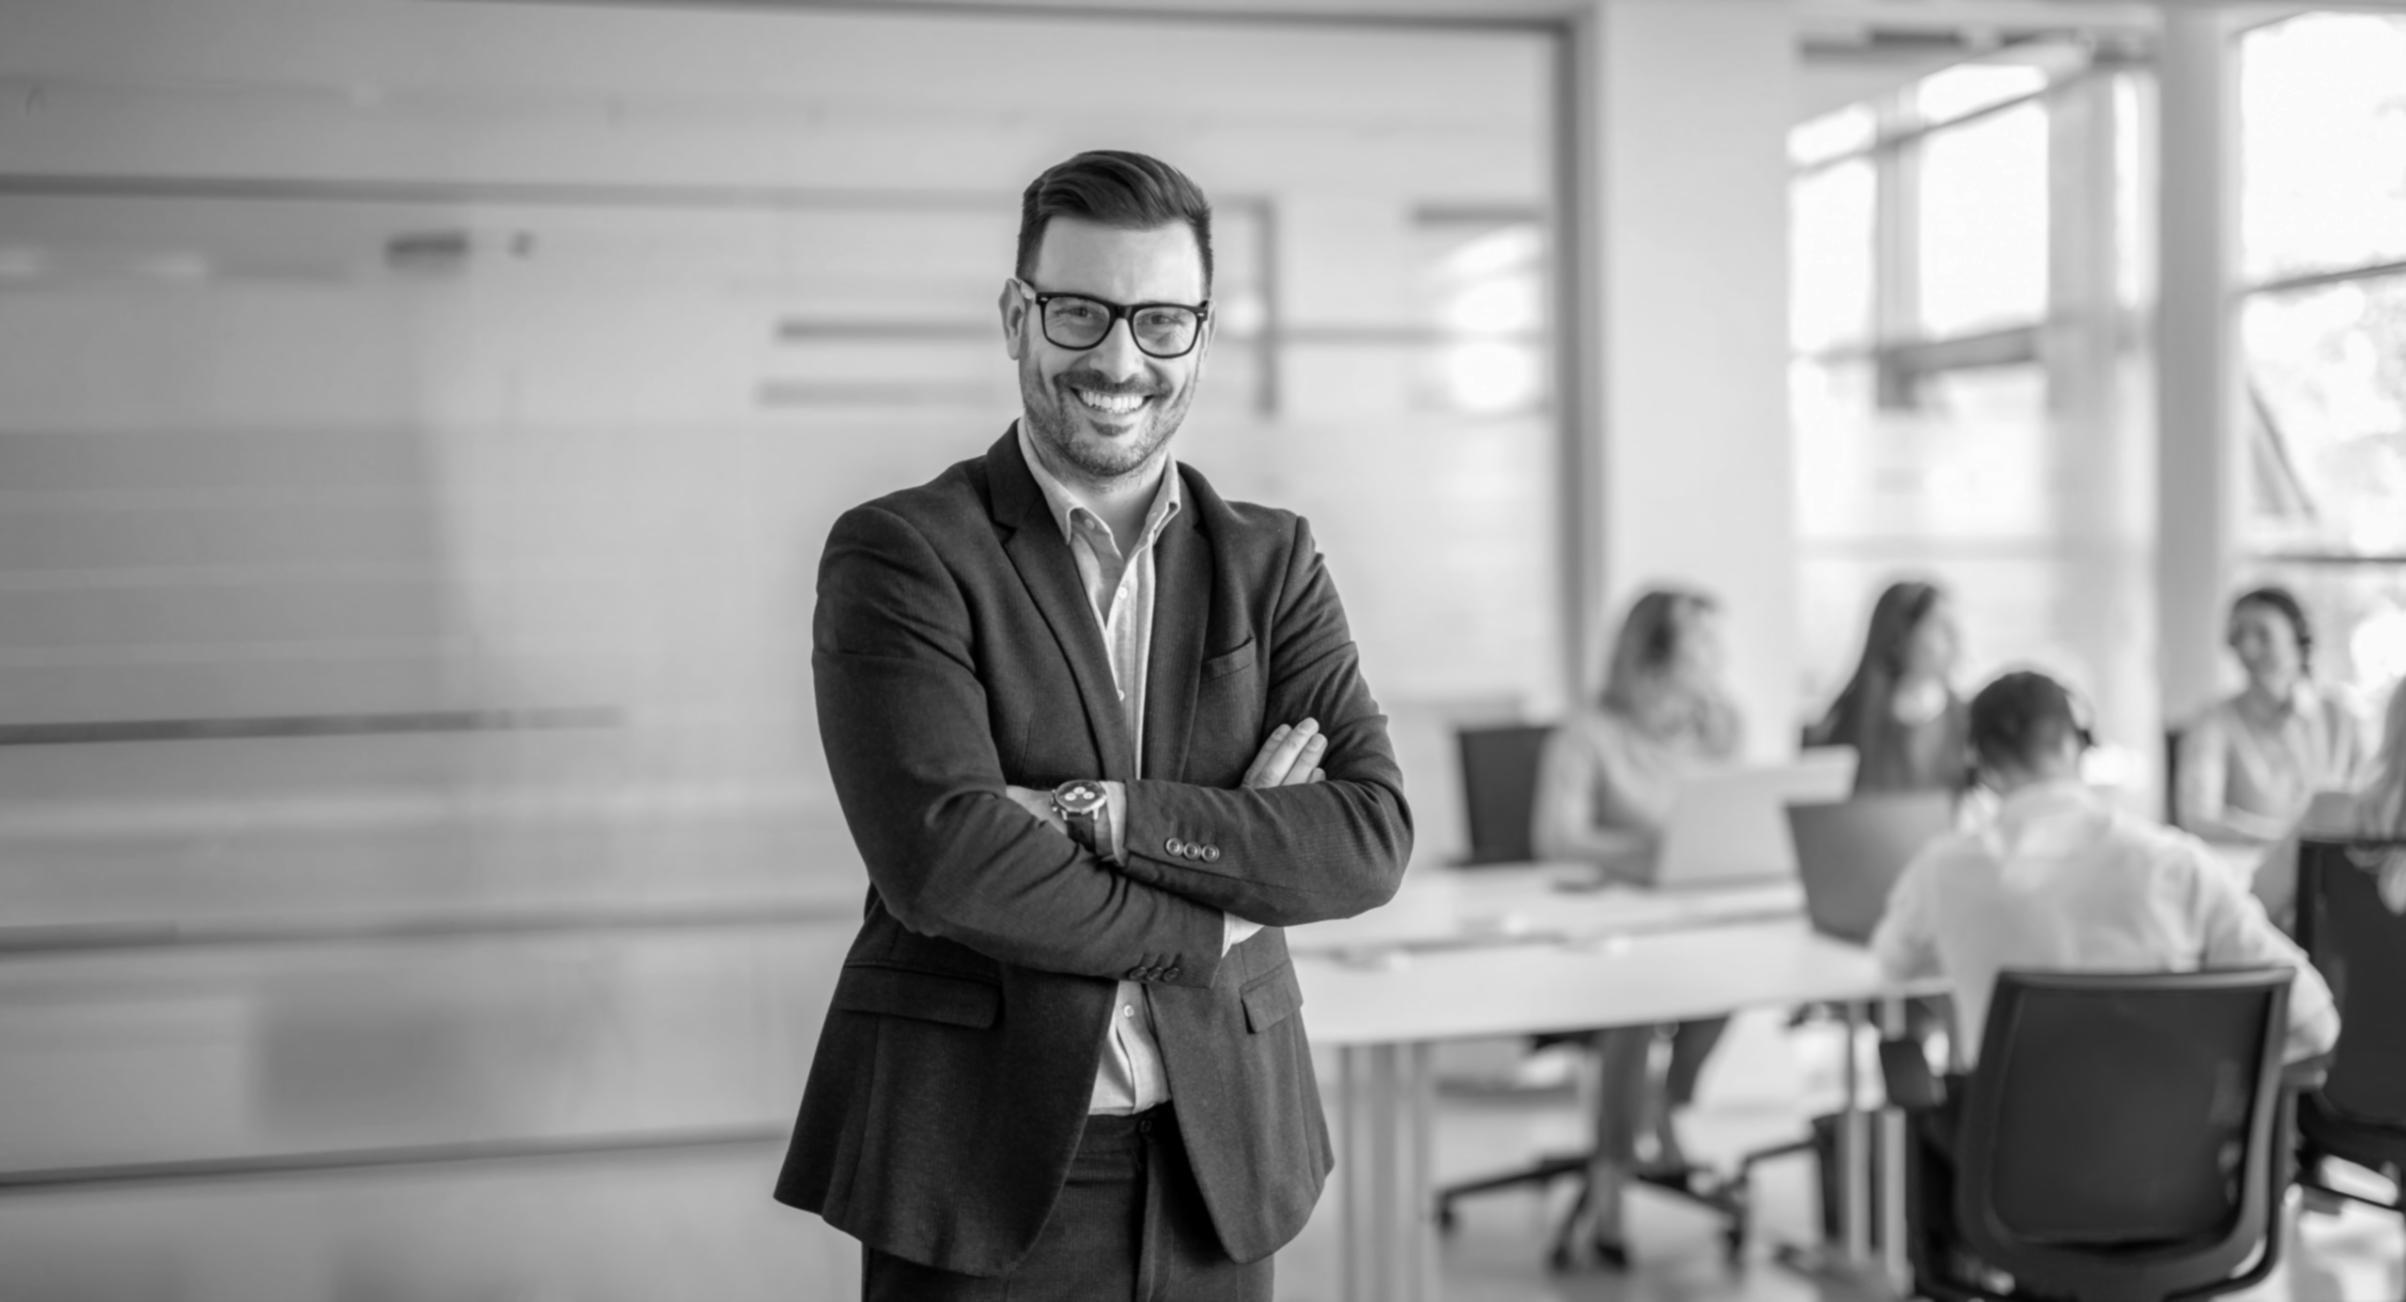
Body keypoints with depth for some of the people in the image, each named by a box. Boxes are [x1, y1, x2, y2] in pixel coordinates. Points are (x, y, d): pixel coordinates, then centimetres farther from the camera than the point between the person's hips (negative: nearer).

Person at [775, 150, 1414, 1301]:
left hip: (1219, 1159, 4)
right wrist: (1213, 915, -11)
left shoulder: (1272, 562, 7)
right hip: (977, 1165, -3)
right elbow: (940, 858, -18)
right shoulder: (897, 554, -6)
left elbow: (1372, 838, -6)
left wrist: (1099, 811, -17)